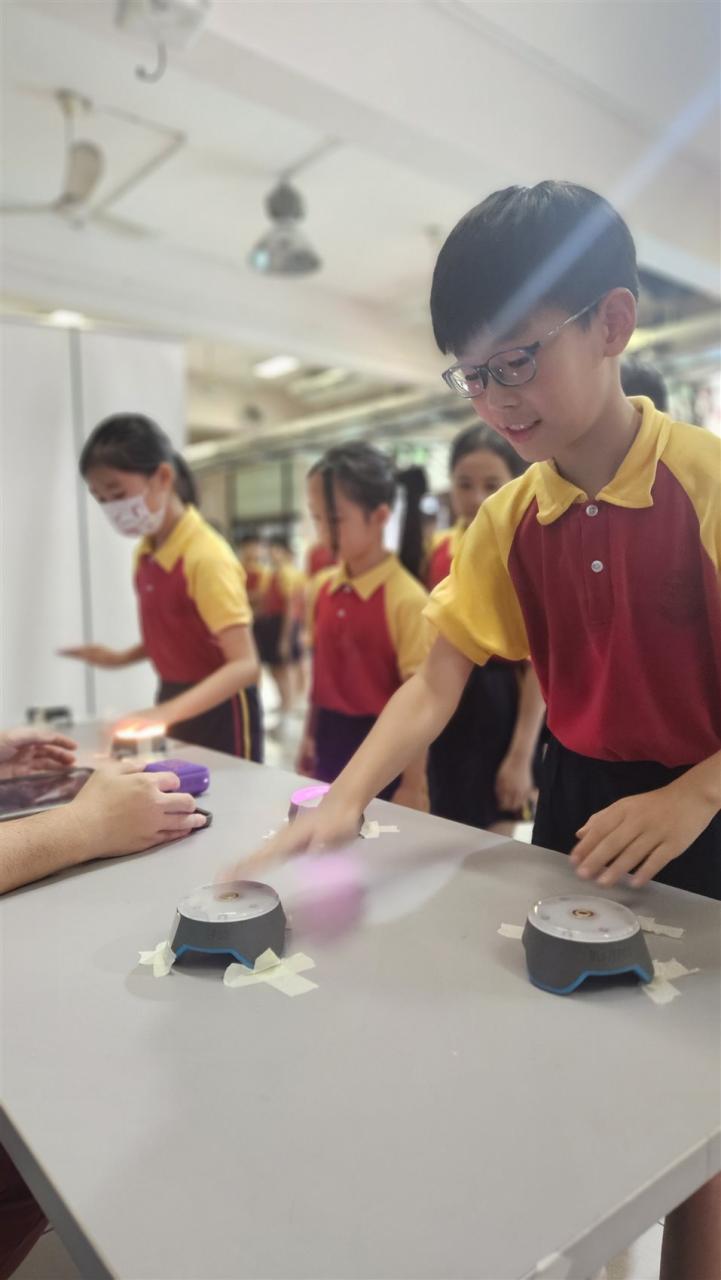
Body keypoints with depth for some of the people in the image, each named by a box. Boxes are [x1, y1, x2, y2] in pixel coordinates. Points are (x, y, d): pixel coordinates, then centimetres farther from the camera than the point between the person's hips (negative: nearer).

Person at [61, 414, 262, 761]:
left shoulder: (206, 556, -22)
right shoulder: (145, 553, 3)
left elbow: (245, 665, -26)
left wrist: (167, 712, -33)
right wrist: (122, 657, 0)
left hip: (218, 711, -7)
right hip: (175, 702, 8)